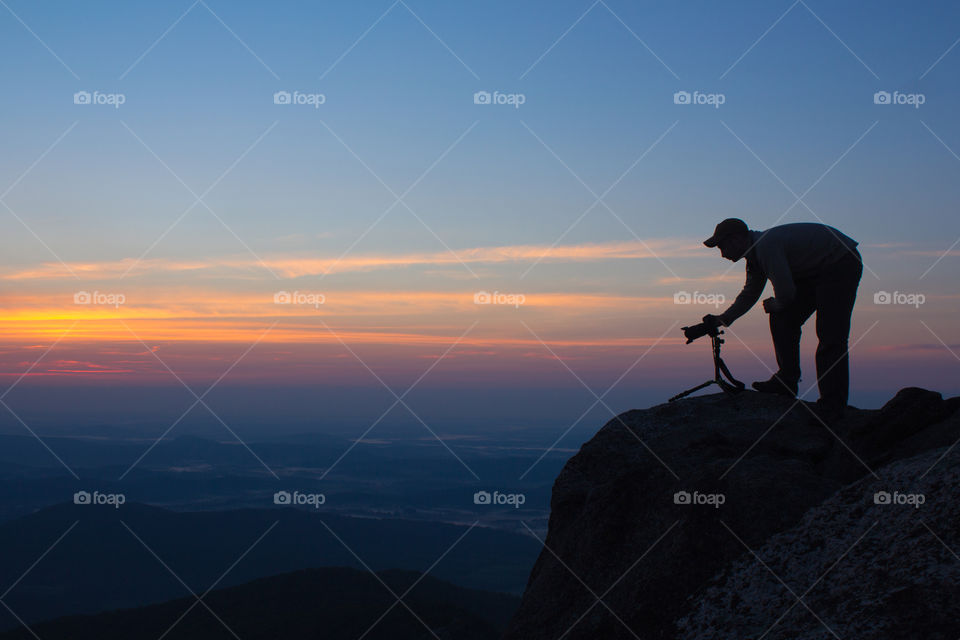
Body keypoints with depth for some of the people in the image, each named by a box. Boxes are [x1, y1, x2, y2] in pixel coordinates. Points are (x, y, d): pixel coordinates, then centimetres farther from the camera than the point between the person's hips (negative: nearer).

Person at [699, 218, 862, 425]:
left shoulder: (767, 246, -25)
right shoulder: (757, 250, 6)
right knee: (783, 320, 6)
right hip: (815, 272, 10)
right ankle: (787, 381, 13)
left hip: (841, 265, -10)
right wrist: (722, 319, 15)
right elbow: (749, 294, 20)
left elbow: (785, 293, -24)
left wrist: (774, 306, -3)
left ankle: (832, 405, -13)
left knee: (830, 336, -14)